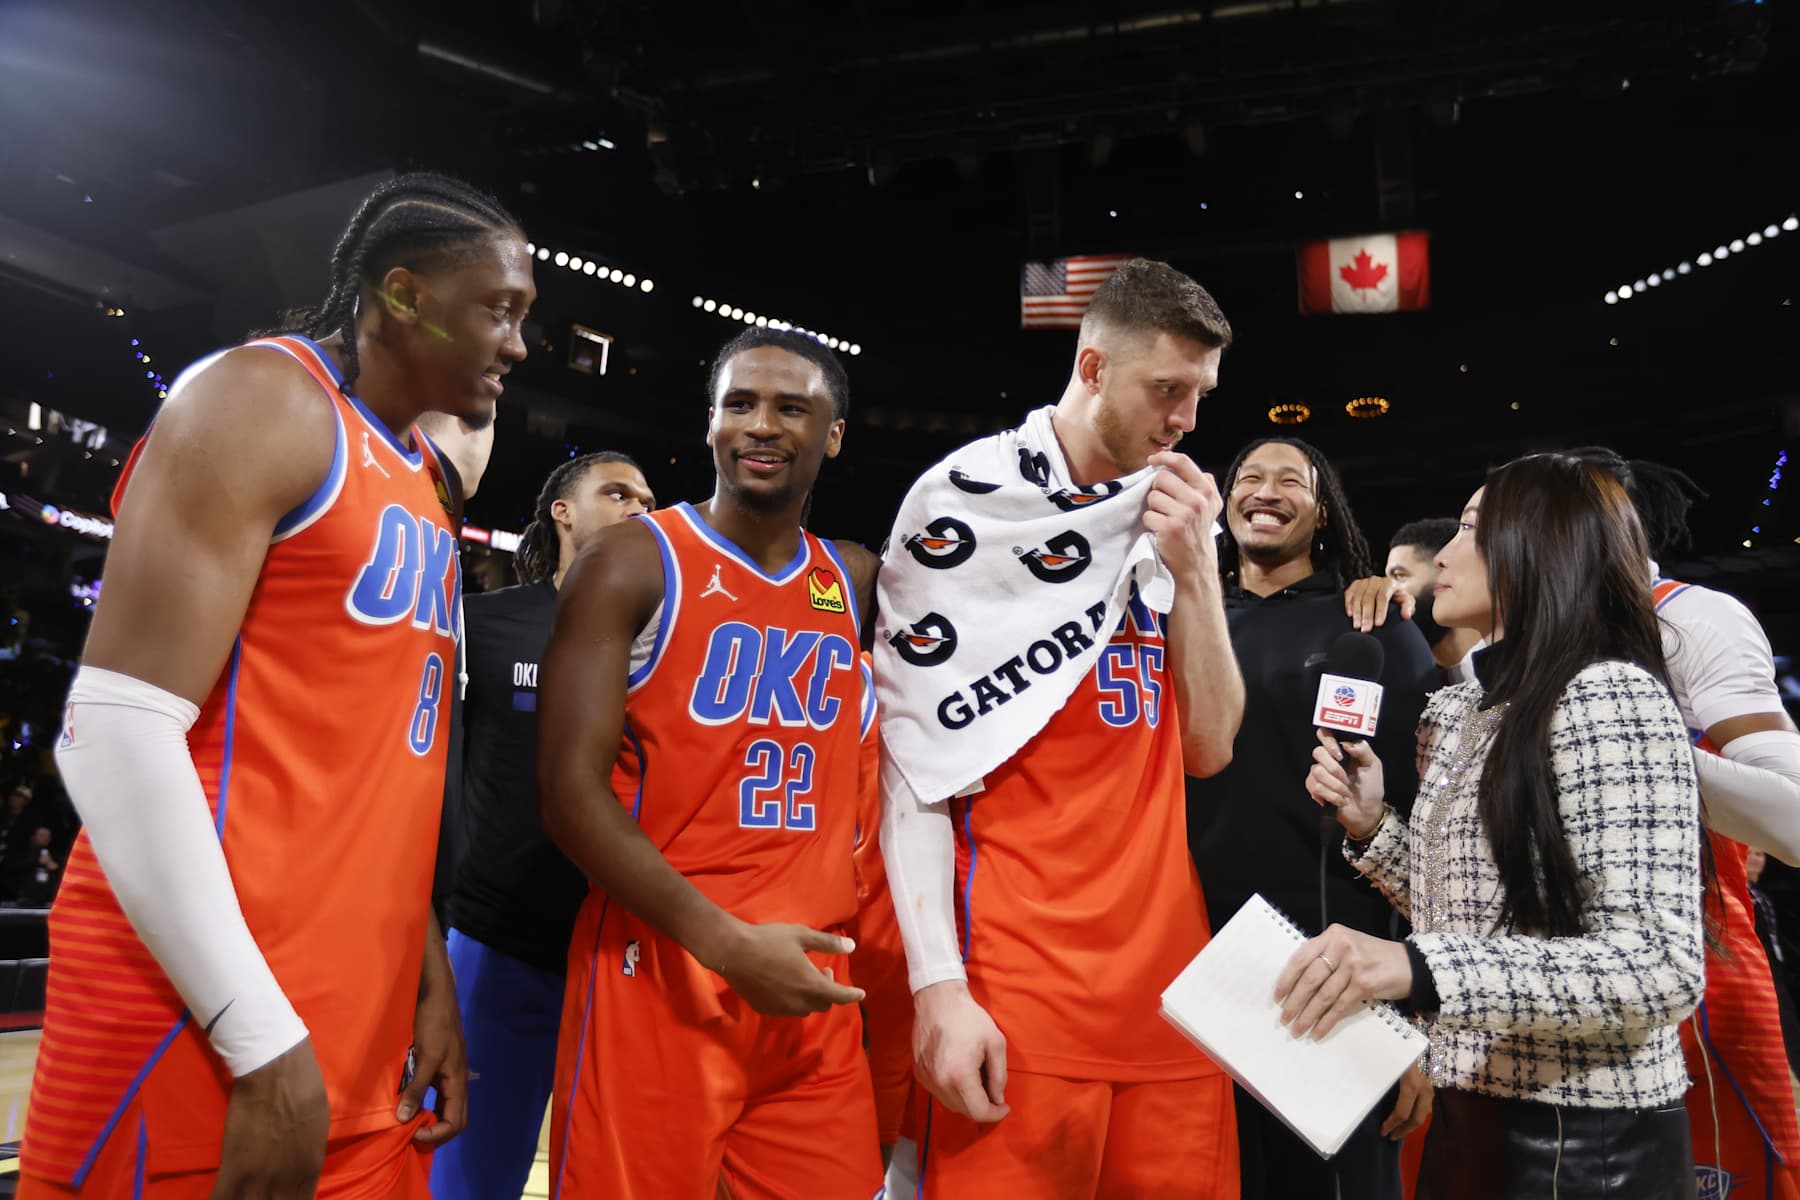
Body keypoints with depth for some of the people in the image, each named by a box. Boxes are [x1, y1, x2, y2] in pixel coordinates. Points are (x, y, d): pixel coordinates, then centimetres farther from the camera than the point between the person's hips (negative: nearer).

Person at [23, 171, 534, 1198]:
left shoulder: (419, 477, 15)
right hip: (205, 1031, -8)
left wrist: (429, 975, 11)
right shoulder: (264, 400, -10)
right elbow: (116, 728, -18)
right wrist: (267, 1043, -19)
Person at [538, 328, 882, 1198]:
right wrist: (728, 942, -18)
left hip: (812, 980, 5)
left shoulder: (854, 583, 11)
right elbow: (570, 791, -11)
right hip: (661, 969, -4)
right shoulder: (634, 563, -4)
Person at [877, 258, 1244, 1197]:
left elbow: (1209, 750, 8)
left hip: (1169, 972, 6)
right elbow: (914, 756, -8)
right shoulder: (967, 500, -4)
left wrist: (1195, 570, -2)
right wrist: (938, 983, -15)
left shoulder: (1171, 522, 12)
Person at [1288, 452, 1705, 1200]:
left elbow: (1663, 967, -24)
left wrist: (1417, 968, -35)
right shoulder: (1467, 714, 9)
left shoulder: (1611, 696, -16)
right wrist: (1370, 826, -2)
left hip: (1585, 1138, -7)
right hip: (1471, 1116, 8)